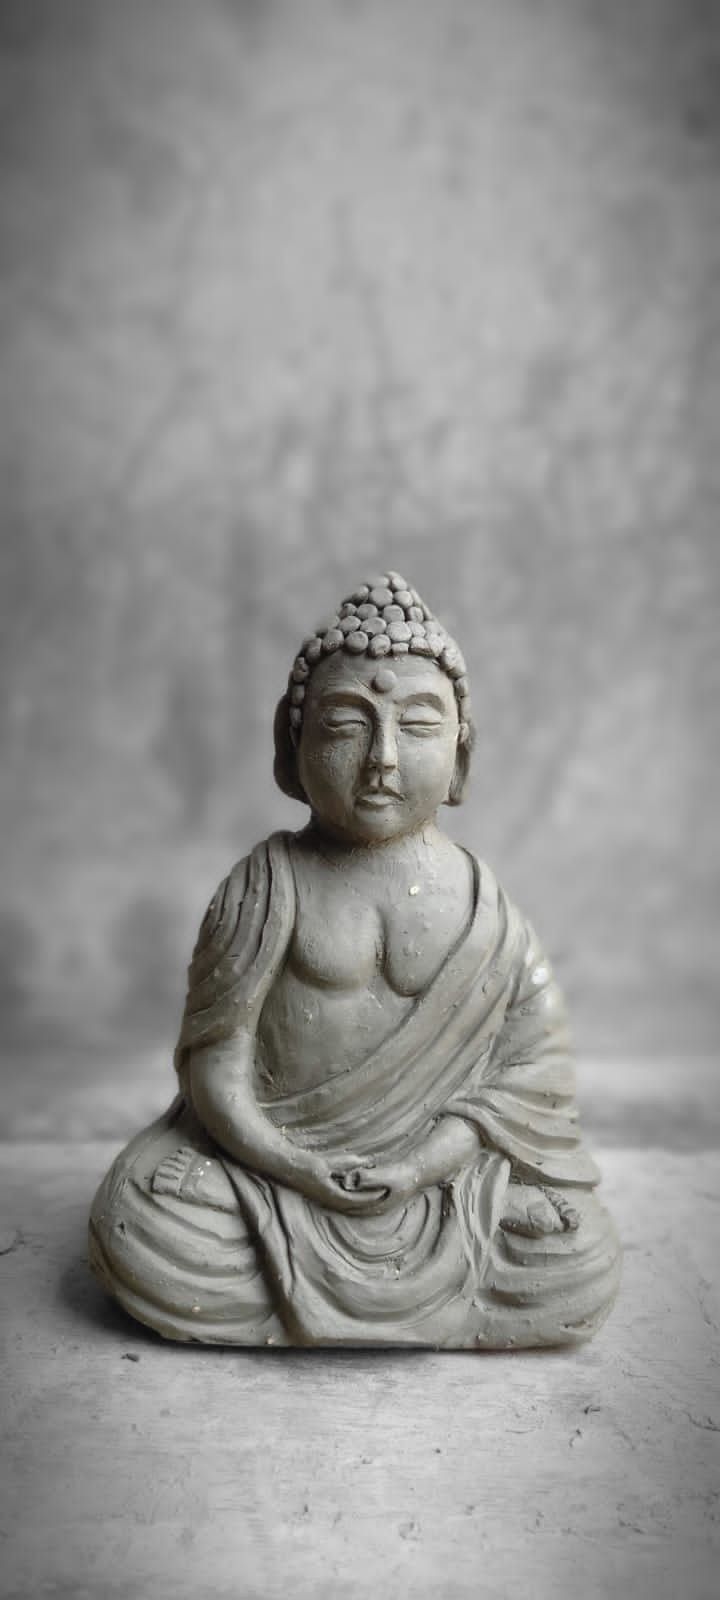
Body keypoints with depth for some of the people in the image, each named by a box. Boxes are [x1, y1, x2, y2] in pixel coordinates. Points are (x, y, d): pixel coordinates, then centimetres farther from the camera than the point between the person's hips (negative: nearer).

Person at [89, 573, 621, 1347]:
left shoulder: (476, 899, -4)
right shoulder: (269, 882, -7)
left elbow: (535, 1060, -4)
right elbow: (215, 1041, -7)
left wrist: (429, 1161, -15)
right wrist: (283, 1161, -19)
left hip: (435, 1164, 1)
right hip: (273, 1150, 0)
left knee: (579, 1268, -16)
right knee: (135, 1227, -22)